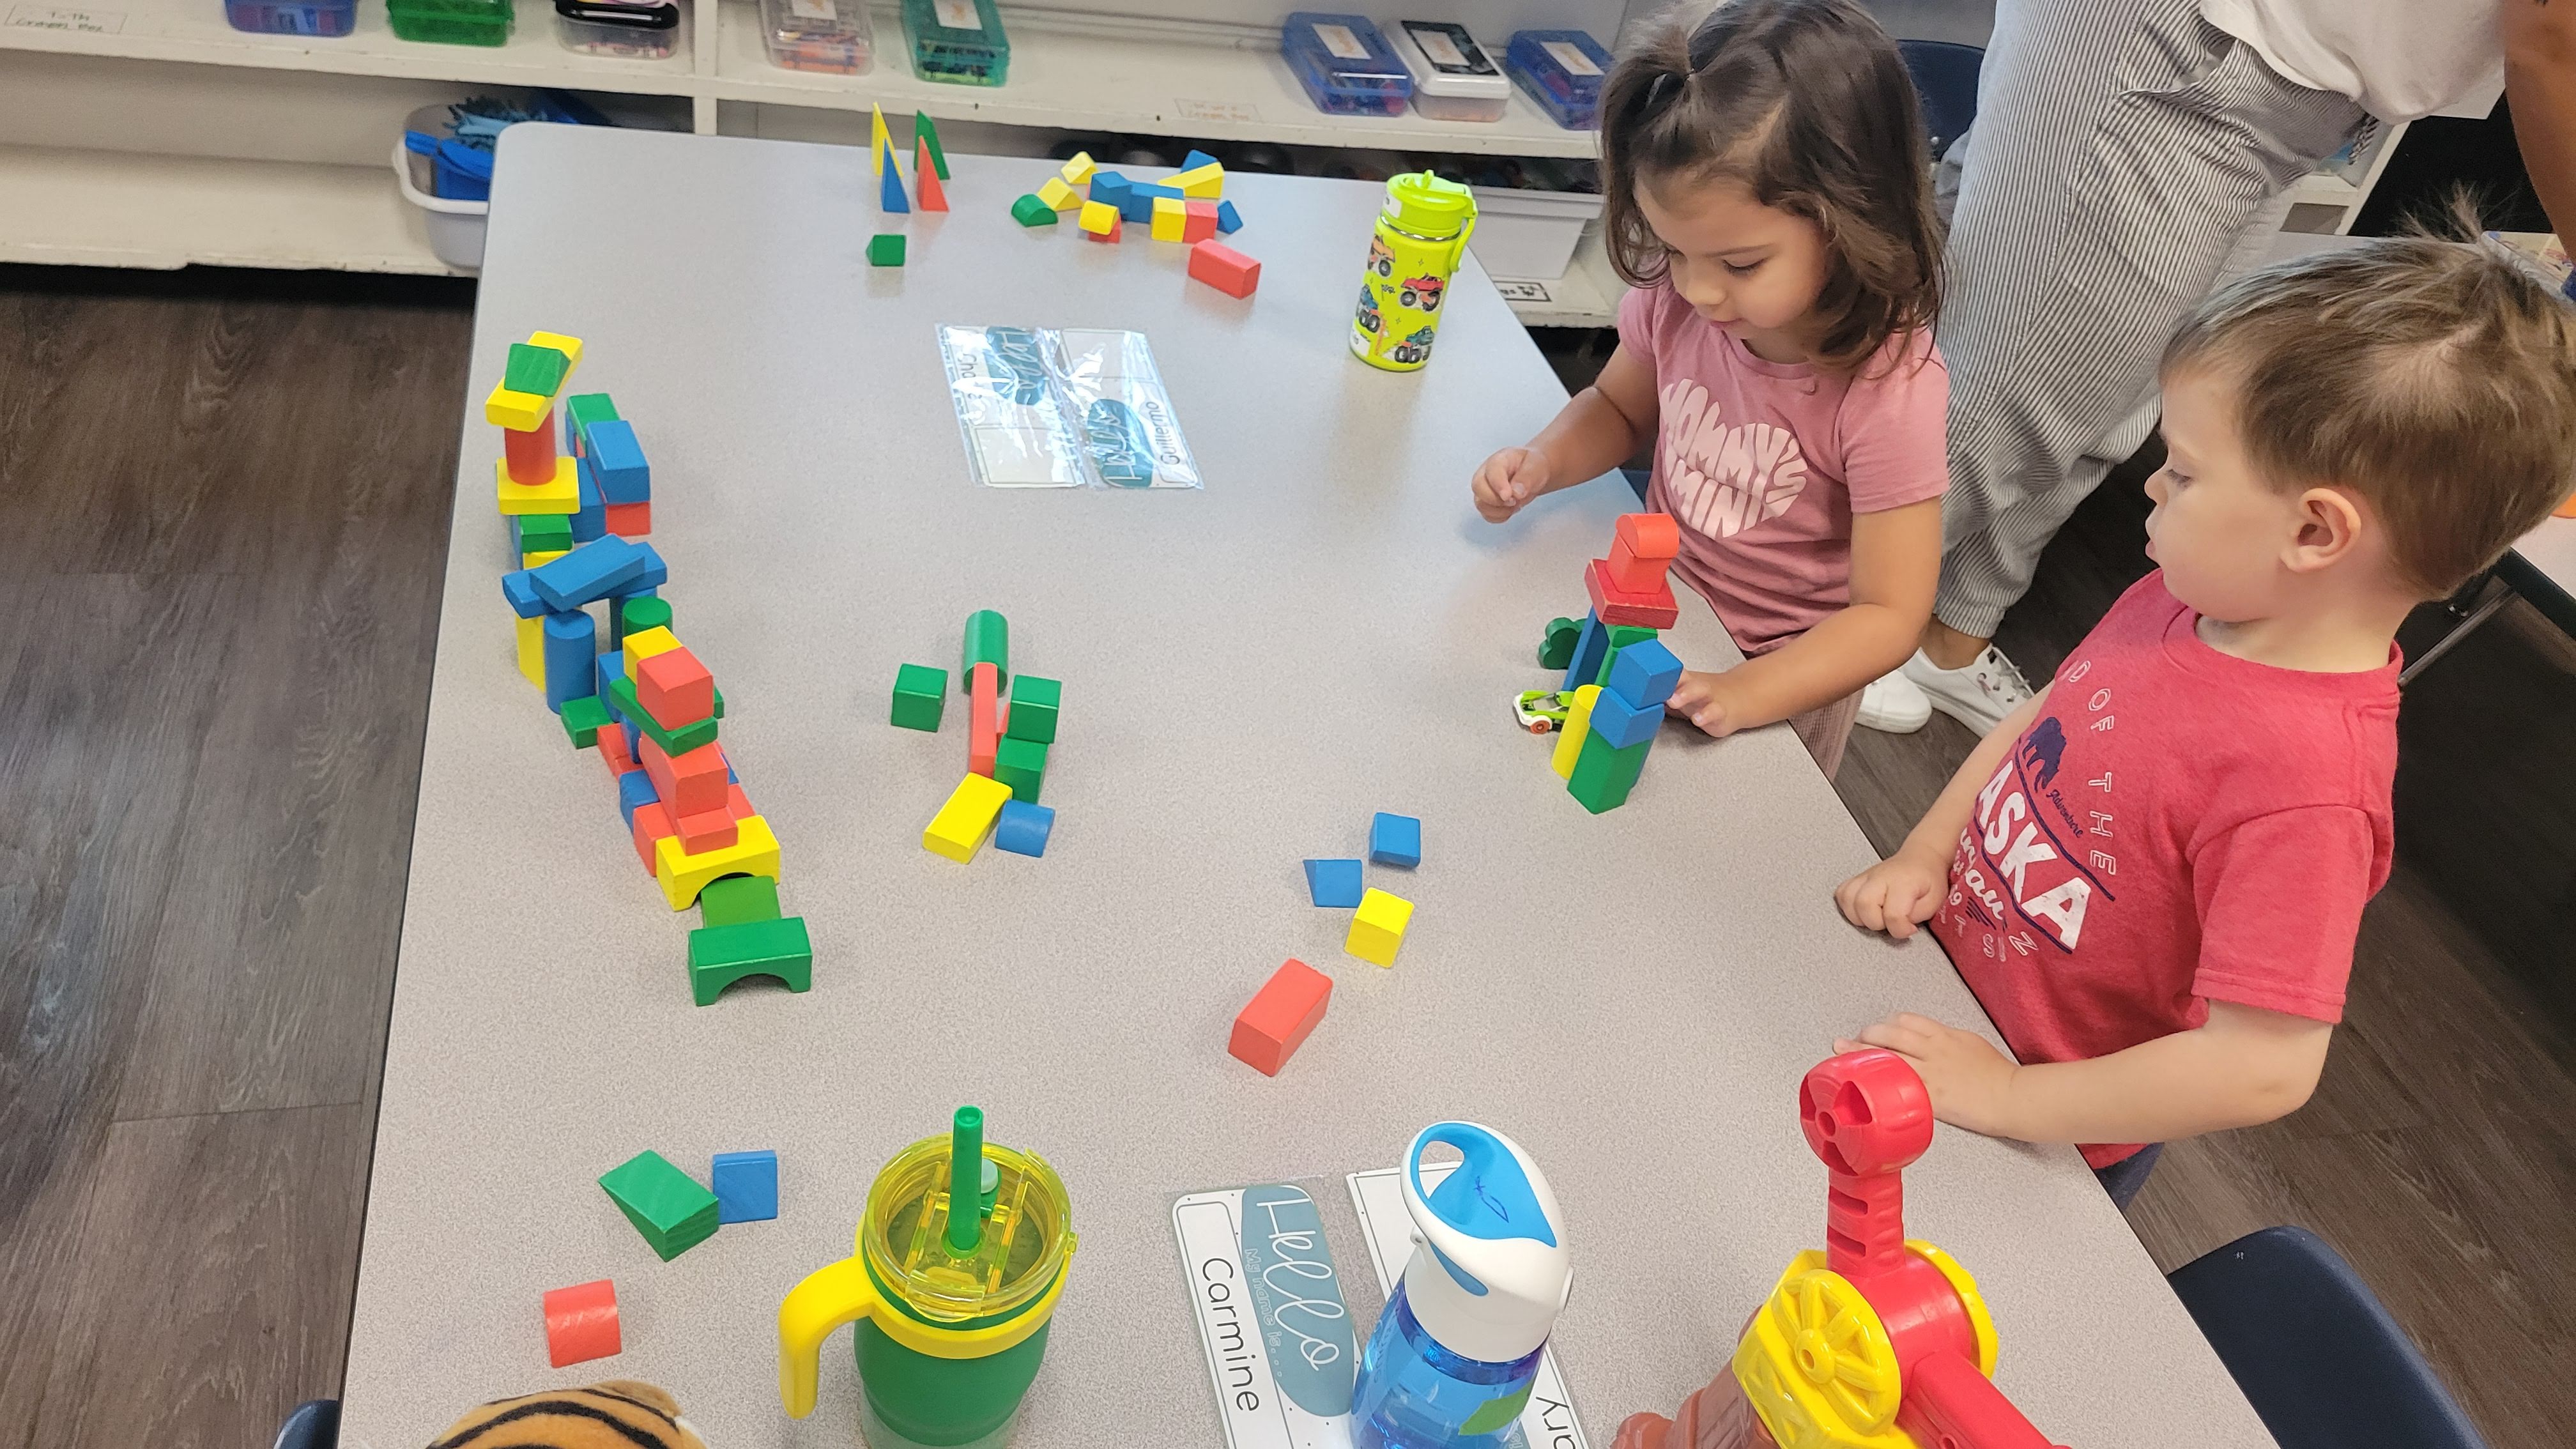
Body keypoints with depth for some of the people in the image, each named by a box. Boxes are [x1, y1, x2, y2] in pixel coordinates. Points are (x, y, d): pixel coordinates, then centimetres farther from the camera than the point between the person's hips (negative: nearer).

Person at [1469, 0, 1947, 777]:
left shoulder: (1893, 392, -31)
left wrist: (1742, 694, -39)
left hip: (1783, 671, -4)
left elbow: (1889, 616, -25)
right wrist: (1543, 463, -16)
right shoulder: (1674, 298, -17)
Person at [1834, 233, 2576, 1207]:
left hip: (2052, 1133, -6)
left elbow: (2265, 1068, -33)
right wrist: (1923, 856, -5)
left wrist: (2008, 1096, -27)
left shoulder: (2307, 782, -34)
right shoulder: (2189, 599, -10)